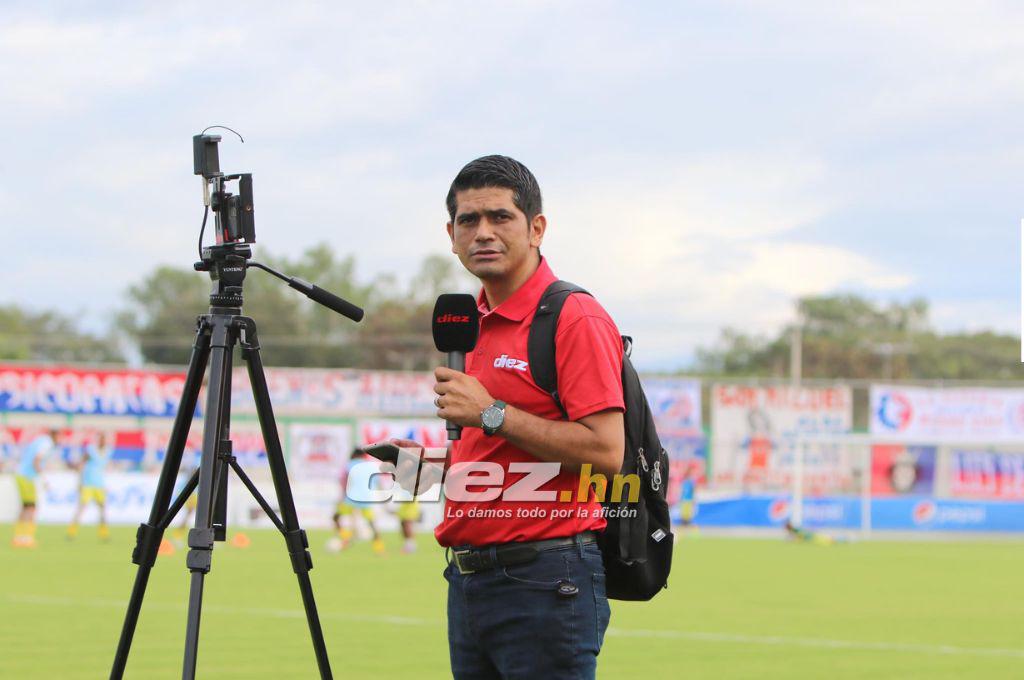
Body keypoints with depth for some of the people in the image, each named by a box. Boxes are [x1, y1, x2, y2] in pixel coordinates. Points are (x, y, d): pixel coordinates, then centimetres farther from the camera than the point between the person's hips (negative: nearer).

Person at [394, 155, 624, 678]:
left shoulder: (575, 318, -10)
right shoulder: (472, 323, 17)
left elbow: (605, 451, -19)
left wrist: (491, 414, -19)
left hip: (545, 581, -9)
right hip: (470, 577, 9)